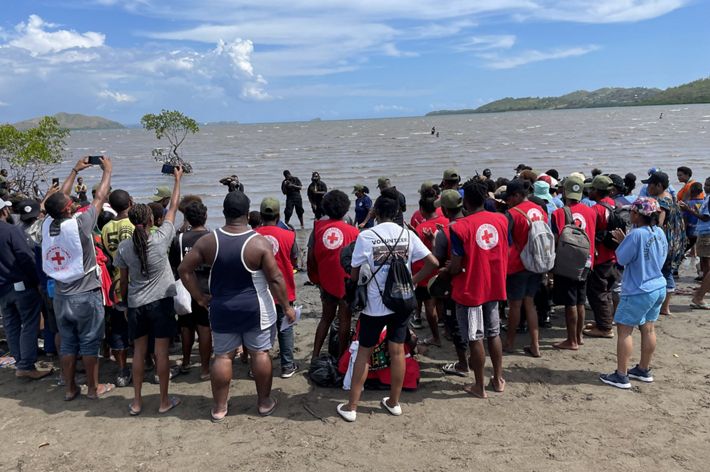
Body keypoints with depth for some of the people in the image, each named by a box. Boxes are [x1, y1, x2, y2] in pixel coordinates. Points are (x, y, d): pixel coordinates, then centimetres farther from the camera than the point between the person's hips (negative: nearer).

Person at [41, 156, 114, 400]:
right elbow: (100, 197, -8)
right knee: (89, 343, 6)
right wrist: (107, 170, 6)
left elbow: (59, 197, 12)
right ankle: (93, 387, 17)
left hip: (61, 296, 5)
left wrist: (75, 170, 22)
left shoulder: (47, 225, -4)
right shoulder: (79, 225, -19)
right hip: (86, 296, -5)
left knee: (67, 343, 14)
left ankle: (70, 388, 24)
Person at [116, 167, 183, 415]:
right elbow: (173, 208, -1)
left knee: (139, 351, 13)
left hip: (136, 303, 3)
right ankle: (164, 401, 14)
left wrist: (124, 300, 20)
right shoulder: (160, 239, -13)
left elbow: (123, 280, 4)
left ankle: (136, 402, 21)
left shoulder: (124, 247, -5)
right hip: (161, 301, -3)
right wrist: (177, 179, 9)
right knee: (162, 351, 4)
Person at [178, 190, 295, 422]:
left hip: (222, 309, 3)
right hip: (256, 309, -2)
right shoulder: (260, 243, -16)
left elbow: (184, 269, -3)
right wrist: (287, 307, -4)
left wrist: (200, 297, 5)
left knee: (223, 356, 13)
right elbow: (275, 279, -15)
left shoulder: (208, 241, -7)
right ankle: (264, 402, 25)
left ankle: (219, 407, 24)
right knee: (260, 353, 11)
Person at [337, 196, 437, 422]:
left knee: (364, 352, 9)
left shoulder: (366, 236, -10)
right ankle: (394, 402, 25)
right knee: (397, 351, 12)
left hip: (374, 303, -2)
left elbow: (354, 273, -6)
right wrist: (413, 281, 5)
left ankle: (351, 406, 15)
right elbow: (433, 262, -4)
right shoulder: (408, 235, -2)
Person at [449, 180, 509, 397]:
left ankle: (479, 386, 16)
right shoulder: (502, 220, -2)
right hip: (494, 287, 5)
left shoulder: (460, 227, -19)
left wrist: (447, 272, 4)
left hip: (469, 290, -5)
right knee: (494, 333, 19)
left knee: (475, 338, 5)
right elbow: (506, 254, 6)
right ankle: (498, 379, 29)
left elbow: (456, 267, -17)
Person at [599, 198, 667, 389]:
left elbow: (622, 259, -16)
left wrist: (622, 242, 2)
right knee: (648, 329, 16)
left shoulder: (636, 234, -22)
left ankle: (621, 376, 2)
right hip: (658, 287, 9)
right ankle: (644, 370, 29)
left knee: (624, 330, -1)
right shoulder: (660, 233, 4)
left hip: (639, 292, -9)